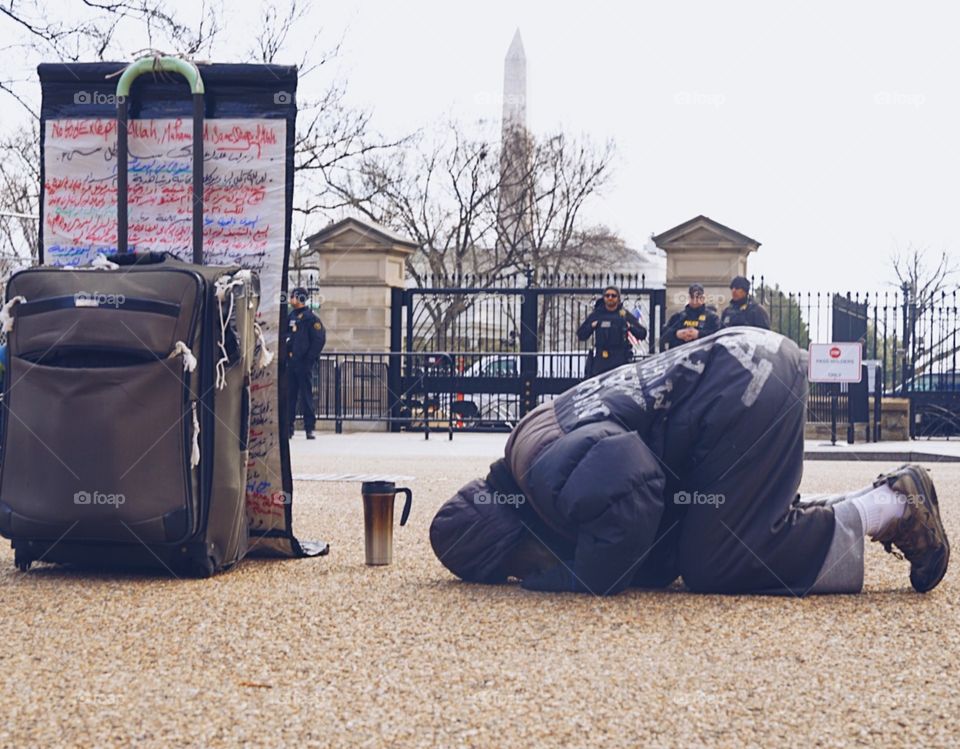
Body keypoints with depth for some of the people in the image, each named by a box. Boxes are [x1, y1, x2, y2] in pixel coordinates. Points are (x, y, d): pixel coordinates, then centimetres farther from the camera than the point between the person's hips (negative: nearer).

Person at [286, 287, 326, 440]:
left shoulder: (311, 317, -7)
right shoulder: (290, 316, 14)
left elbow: (319, 340, -11)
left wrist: (309, 358, -14)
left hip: (304, 363, -7)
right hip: (291, 363, 7)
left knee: (306, 395, -4)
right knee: (289, 395, 7)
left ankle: (309, 428, 0)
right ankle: (288, 428, 11)